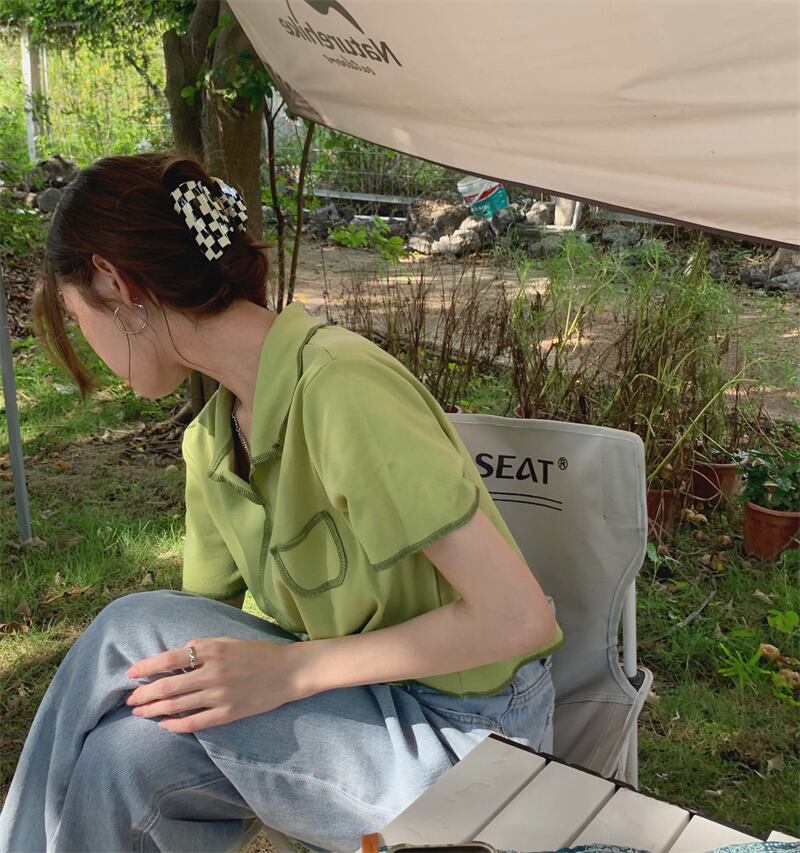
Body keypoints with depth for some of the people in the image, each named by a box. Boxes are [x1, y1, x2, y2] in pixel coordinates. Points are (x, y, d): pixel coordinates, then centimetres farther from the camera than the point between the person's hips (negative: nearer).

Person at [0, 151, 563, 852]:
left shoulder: (338, 386, -24)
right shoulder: (211, 443, 2)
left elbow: (520, 616, -24)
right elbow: (205, 636, 9)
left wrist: (291, 669, -24)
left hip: (466, 732, -6)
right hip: (355, 706, 6)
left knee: (135, 633, -18)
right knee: (130, 753, -20)